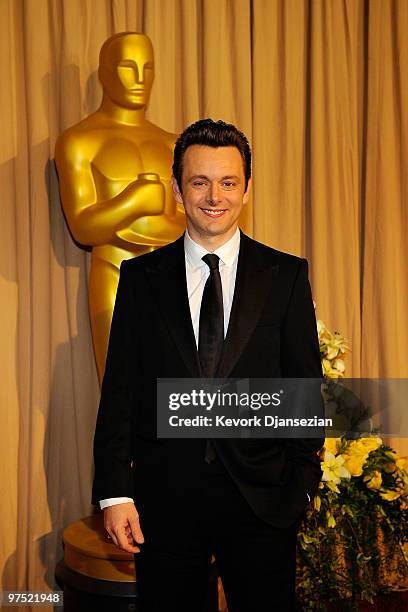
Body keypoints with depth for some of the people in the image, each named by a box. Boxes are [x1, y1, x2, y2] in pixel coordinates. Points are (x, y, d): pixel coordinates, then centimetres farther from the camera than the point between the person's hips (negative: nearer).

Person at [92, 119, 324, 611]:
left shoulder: (287, 275, 1)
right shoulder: (140, 276, 3)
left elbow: (304, 385, 3)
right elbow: (119, 389, 1)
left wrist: (303, 480, -2)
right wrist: (115, 492, -4)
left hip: (262, 499, 0)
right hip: (164, 498, 1)